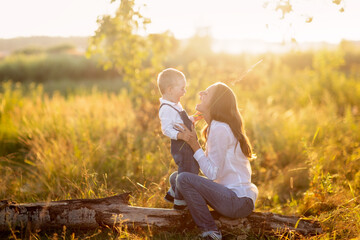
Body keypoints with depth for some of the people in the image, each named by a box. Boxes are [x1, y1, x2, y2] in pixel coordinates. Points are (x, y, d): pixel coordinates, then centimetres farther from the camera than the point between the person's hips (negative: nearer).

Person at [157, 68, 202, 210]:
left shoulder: (175, 105, 16)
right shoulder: (166, 109, -20)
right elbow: (166, 129, -26)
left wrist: (194, 118, 20)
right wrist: (180, 135, -39)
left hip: (187, 145, 11)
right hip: (180, 146, -11)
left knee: (192, 170, 21)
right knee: (187, 173, -4)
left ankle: (172, 193, 36)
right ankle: (179, 202, 12)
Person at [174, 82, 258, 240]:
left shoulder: (220, 129, -17)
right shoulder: (216, 126, 13)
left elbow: (213, 173, -17)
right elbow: (214, 169, 10)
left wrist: (194, 145, -11)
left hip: (238, 202, -11)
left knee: (184, 179, -18)